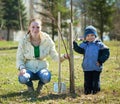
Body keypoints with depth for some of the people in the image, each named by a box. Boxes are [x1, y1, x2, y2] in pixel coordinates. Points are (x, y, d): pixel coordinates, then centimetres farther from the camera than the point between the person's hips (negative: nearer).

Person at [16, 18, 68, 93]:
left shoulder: (47, 40, -7)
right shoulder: (24, 41, -9)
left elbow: (55, 56, -3)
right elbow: (19, 58, -2)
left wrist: (63, 57, -25)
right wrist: (22, 68, -23)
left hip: (42, 67, 0)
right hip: (29, 68, 0)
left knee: (46, 77, -35)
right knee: (22, 78, -34)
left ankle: (40, 85, 4)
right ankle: (30, 85, 5)